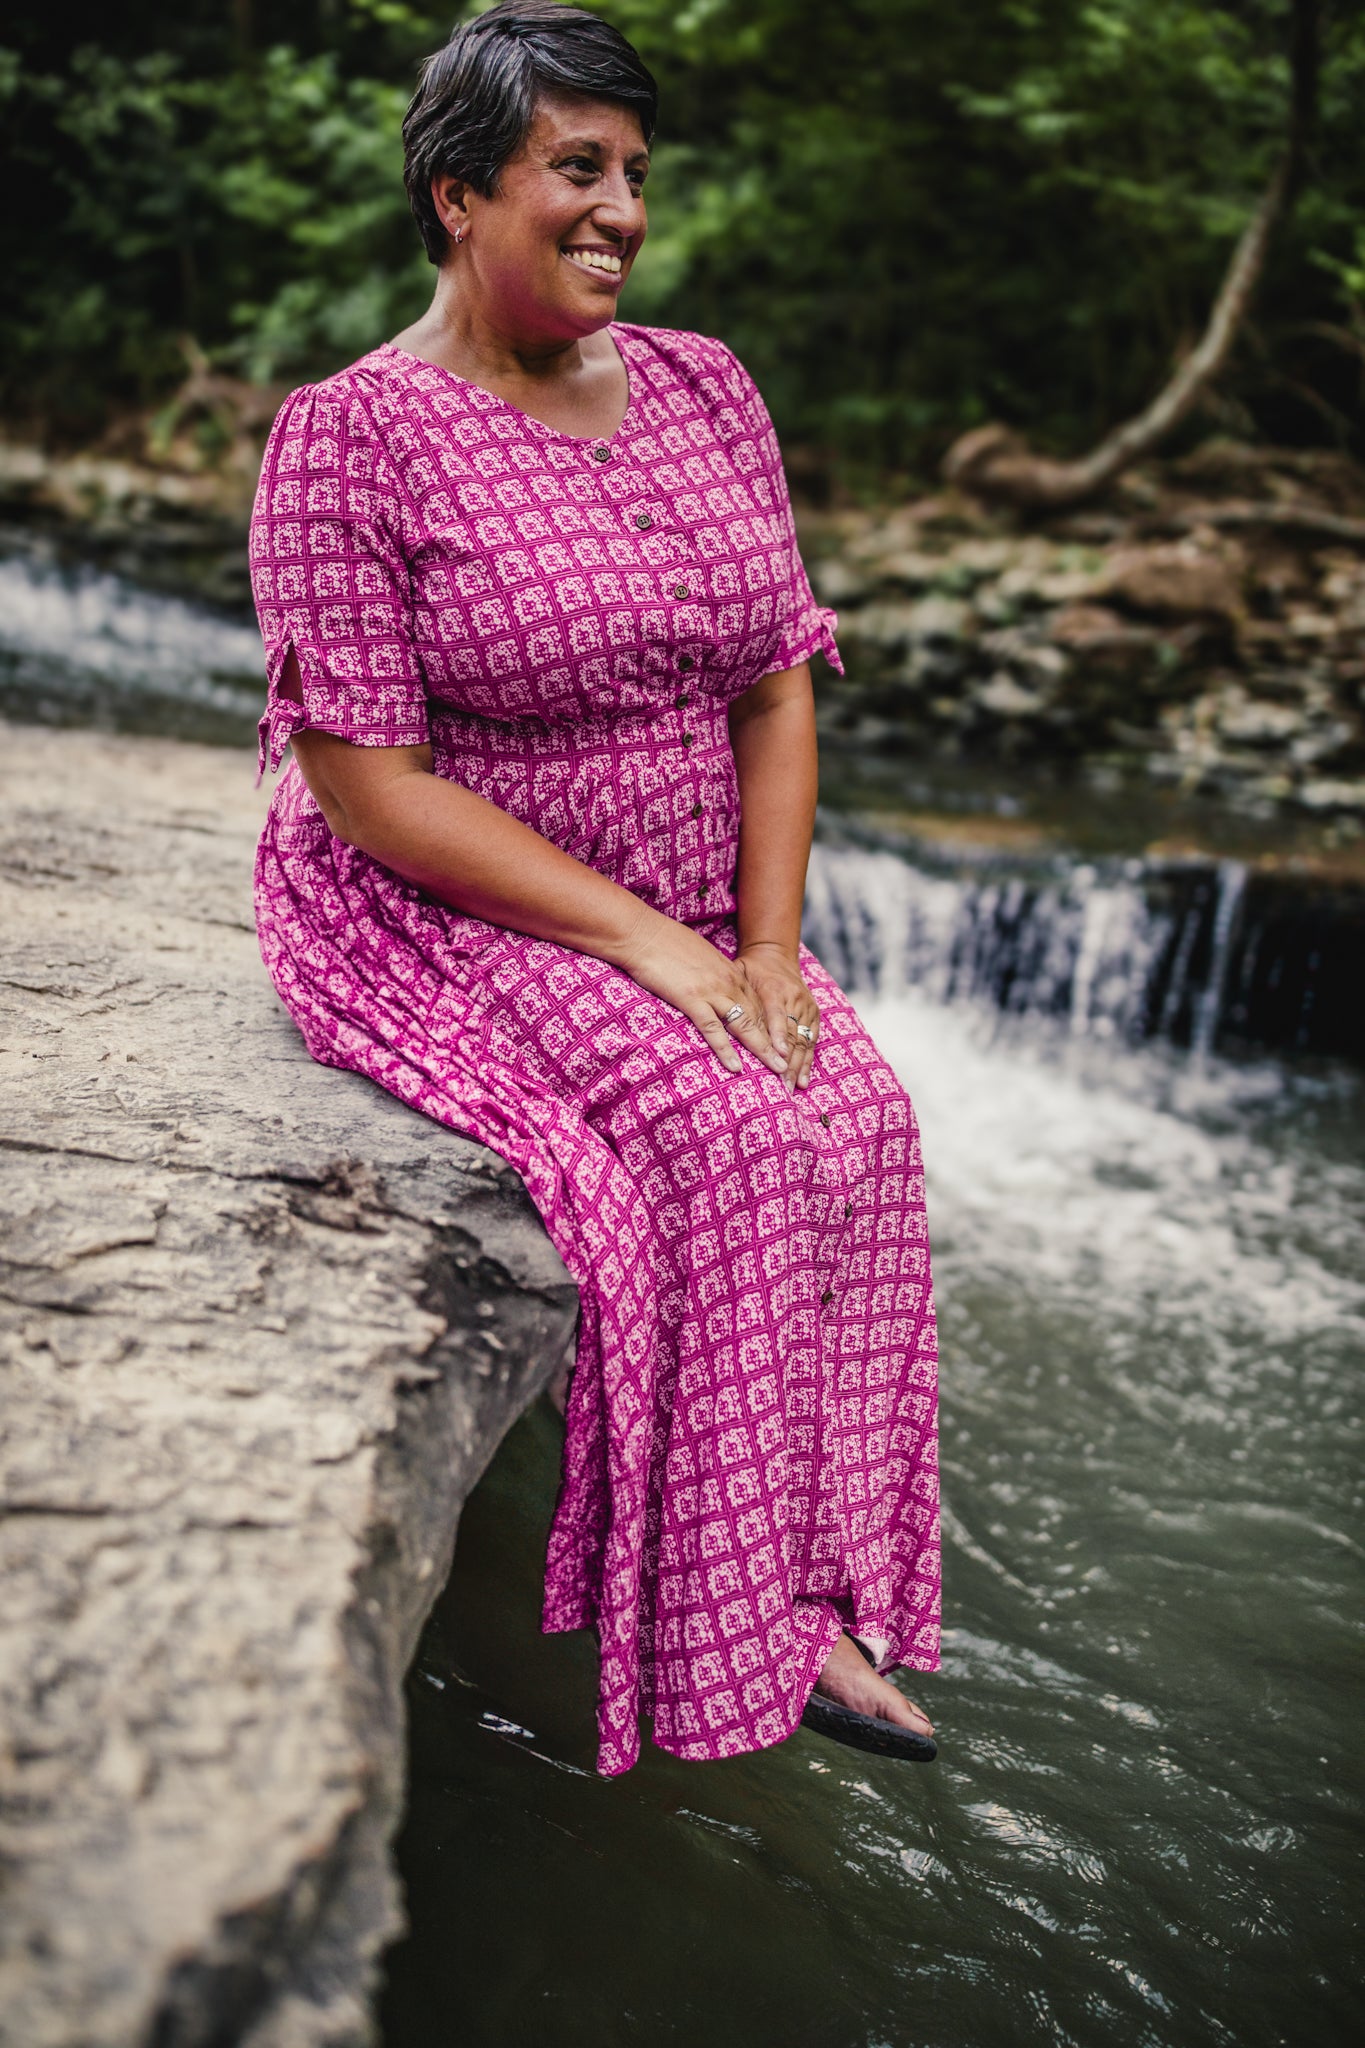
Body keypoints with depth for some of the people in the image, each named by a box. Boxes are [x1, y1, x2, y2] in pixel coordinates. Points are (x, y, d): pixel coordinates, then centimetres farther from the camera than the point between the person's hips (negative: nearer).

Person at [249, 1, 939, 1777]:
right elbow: (370, 786, -16)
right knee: (722, 1136, -26)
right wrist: (641, 939, -20)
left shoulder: (705, 390, 7)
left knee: (860, 1112, -18)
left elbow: (774, 690, 7)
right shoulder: (352, 438, -11)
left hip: (698, 921, 6)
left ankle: (813, 1589, -9)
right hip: (453, 920, -5)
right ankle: (736, 1629, -10)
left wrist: (764, 942, -7)